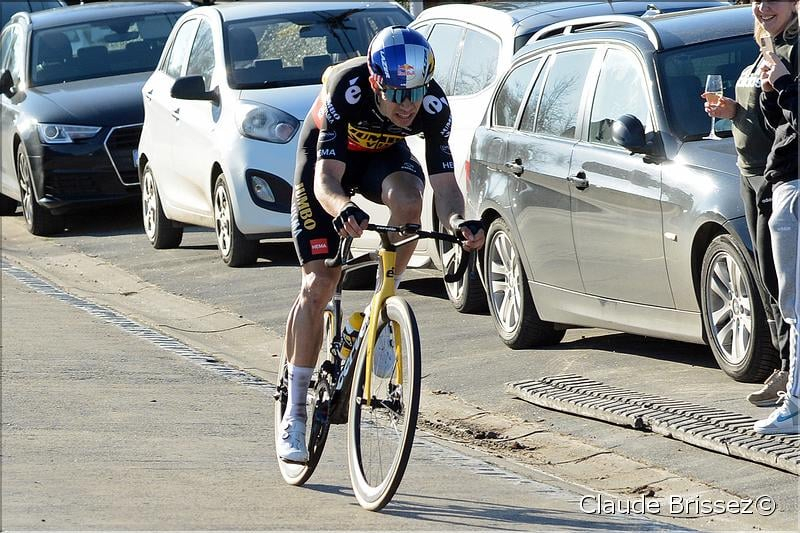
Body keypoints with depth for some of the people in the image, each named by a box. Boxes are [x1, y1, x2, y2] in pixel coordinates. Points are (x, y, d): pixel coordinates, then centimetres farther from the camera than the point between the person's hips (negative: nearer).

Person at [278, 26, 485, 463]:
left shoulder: (433, 106, -29)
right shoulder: (348, 90, -38)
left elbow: (443, 180, -28)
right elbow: (326, 179, -42)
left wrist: (459, 221, -49)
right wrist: (342, 209, -64)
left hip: (384, 153, 2)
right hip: (327, 152, -2)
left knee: (407, 202, -35)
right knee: (318, 285, -9)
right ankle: (294, 413, 0)